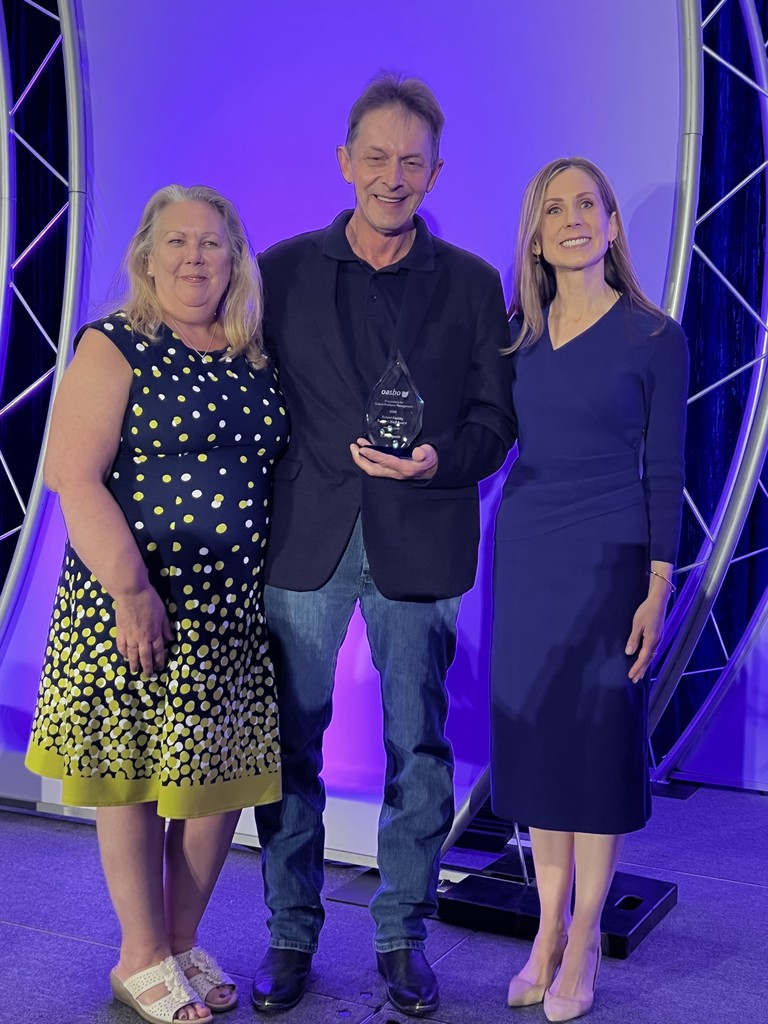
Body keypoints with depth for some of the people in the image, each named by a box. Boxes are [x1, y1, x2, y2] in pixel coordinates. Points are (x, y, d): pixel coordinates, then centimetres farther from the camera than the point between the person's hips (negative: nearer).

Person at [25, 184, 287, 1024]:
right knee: (134, 774, 6)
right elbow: (72, 475, -14)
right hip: (136, 598, -5)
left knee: (221, 776, 10)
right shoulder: (115, 348, -6)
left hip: (236, 608, 5)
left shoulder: (256, 361, 9)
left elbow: (278, 472, 16)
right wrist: (130, 590, -18)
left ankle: (183, 944, 29)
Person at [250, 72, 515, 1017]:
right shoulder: (282, 271, 4)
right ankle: (290, 931, 25)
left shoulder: (472, 284, 5)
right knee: (291, 742, 8)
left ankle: (403, 935, 25)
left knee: (418, 747, 8)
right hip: (303, 541, 0)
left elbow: (495, 417, 5)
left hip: (420, 543, 0)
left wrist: (438, 460, -15)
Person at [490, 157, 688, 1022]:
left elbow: (665, 471, -4)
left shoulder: (654, 337, -4)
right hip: (525, 553, 4)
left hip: (609, 559, -3)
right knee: (534, 737, 9)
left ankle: (581, 945, 17)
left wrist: (658, 588, -8)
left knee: (599, 739, 3)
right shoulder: (515, 332, 6)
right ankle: (548, 928, 24)